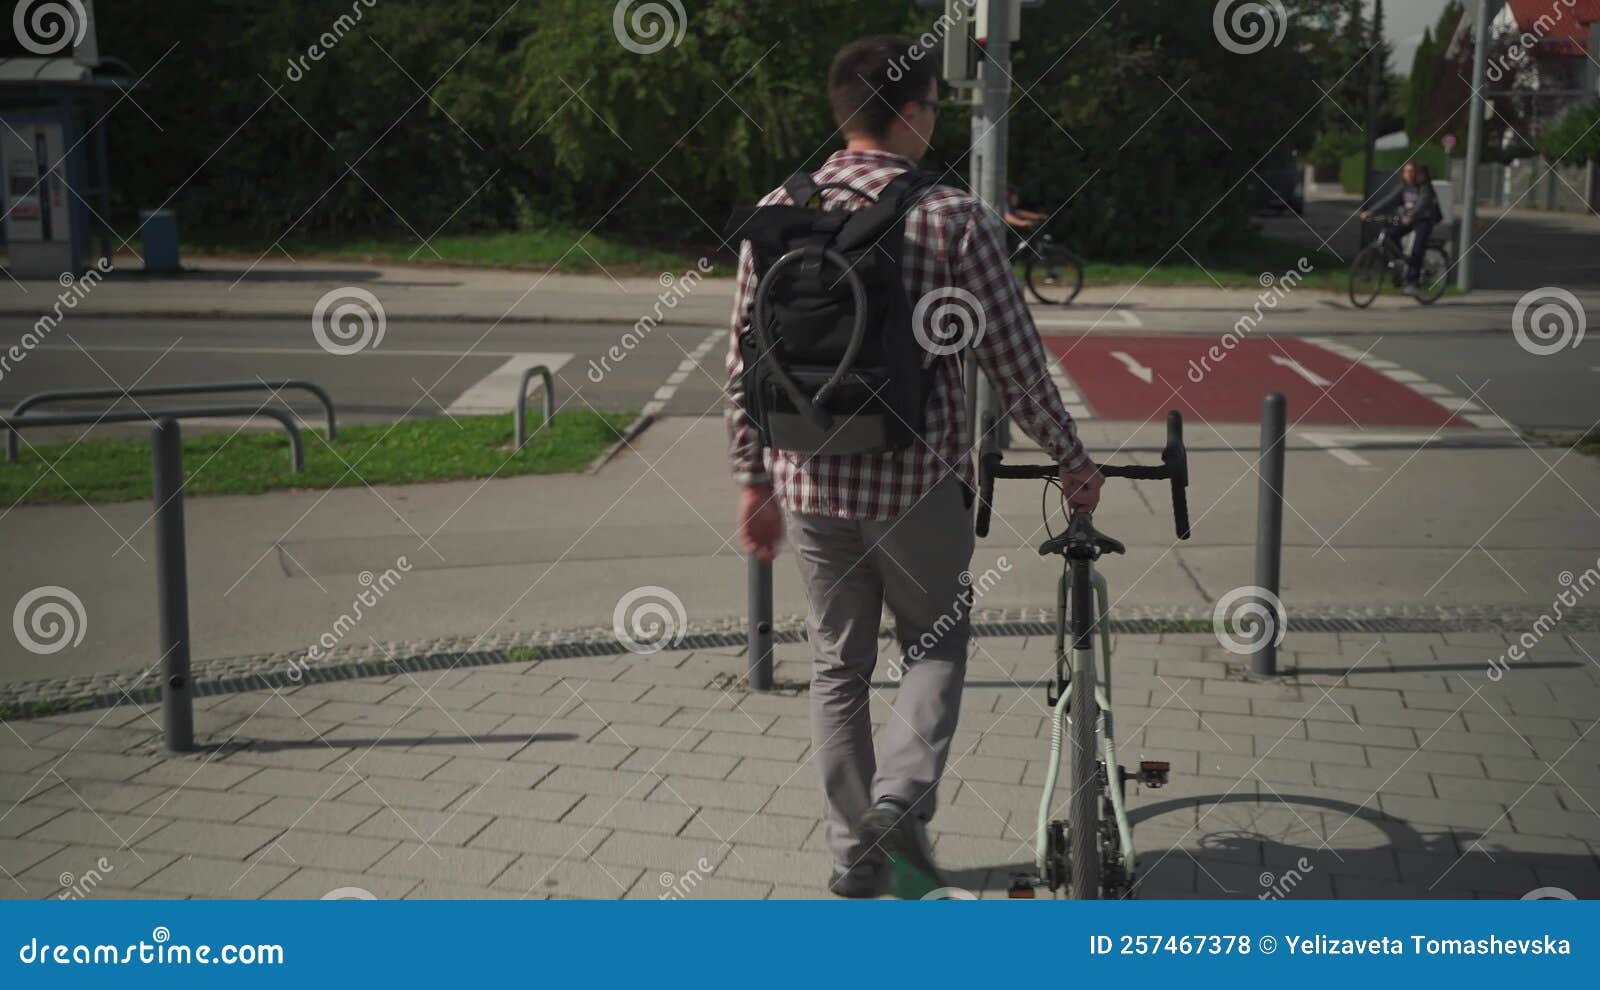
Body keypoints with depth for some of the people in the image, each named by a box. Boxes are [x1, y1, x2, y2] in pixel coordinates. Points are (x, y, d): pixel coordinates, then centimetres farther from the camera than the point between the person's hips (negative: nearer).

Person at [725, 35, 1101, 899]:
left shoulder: (776, 212, 0)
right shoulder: (953, 218, -10)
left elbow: (743, 366, 2)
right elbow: (1014, 362, -7)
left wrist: (753, 480, 12)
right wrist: (1072, 460, 6)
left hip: (810, 481, 3)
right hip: (918, 480, -3)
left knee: (838, 666, 15)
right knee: (935, 643, 19)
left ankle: (855, 857, 23)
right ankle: (900, 801, 0)